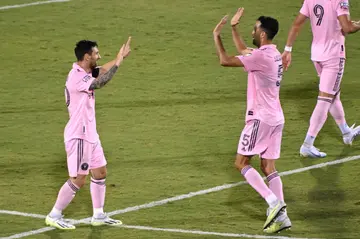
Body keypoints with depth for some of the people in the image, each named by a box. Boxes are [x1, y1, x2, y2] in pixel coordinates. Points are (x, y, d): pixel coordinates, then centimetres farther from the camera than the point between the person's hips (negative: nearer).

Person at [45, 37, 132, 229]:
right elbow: (101, 83, -31)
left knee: (100, 173, 13)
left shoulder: (84, 73, 7)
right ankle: (54, 216, 6)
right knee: (78, 179, -4)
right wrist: (118, 61, -24)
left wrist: (120, 58, -8)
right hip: (78, 136, -10)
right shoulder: (76, 77, -23)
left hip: (90, 134, 10)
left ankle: (98, 216, 21)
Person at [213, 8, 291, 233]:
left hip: (260, 118, -9)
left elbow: (225, 61, -18)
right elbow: (243, 51, 32)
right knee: (269, 166, 7)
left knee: (241, 162, -2)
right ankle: (281, 215, -2)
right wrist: (234, 28, 32)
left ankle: (274, 202, -15)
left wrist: (217, 36, -6)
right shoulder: (273, 54, 12)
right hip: (276, 119, 9)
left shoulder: (261, 56, -17)